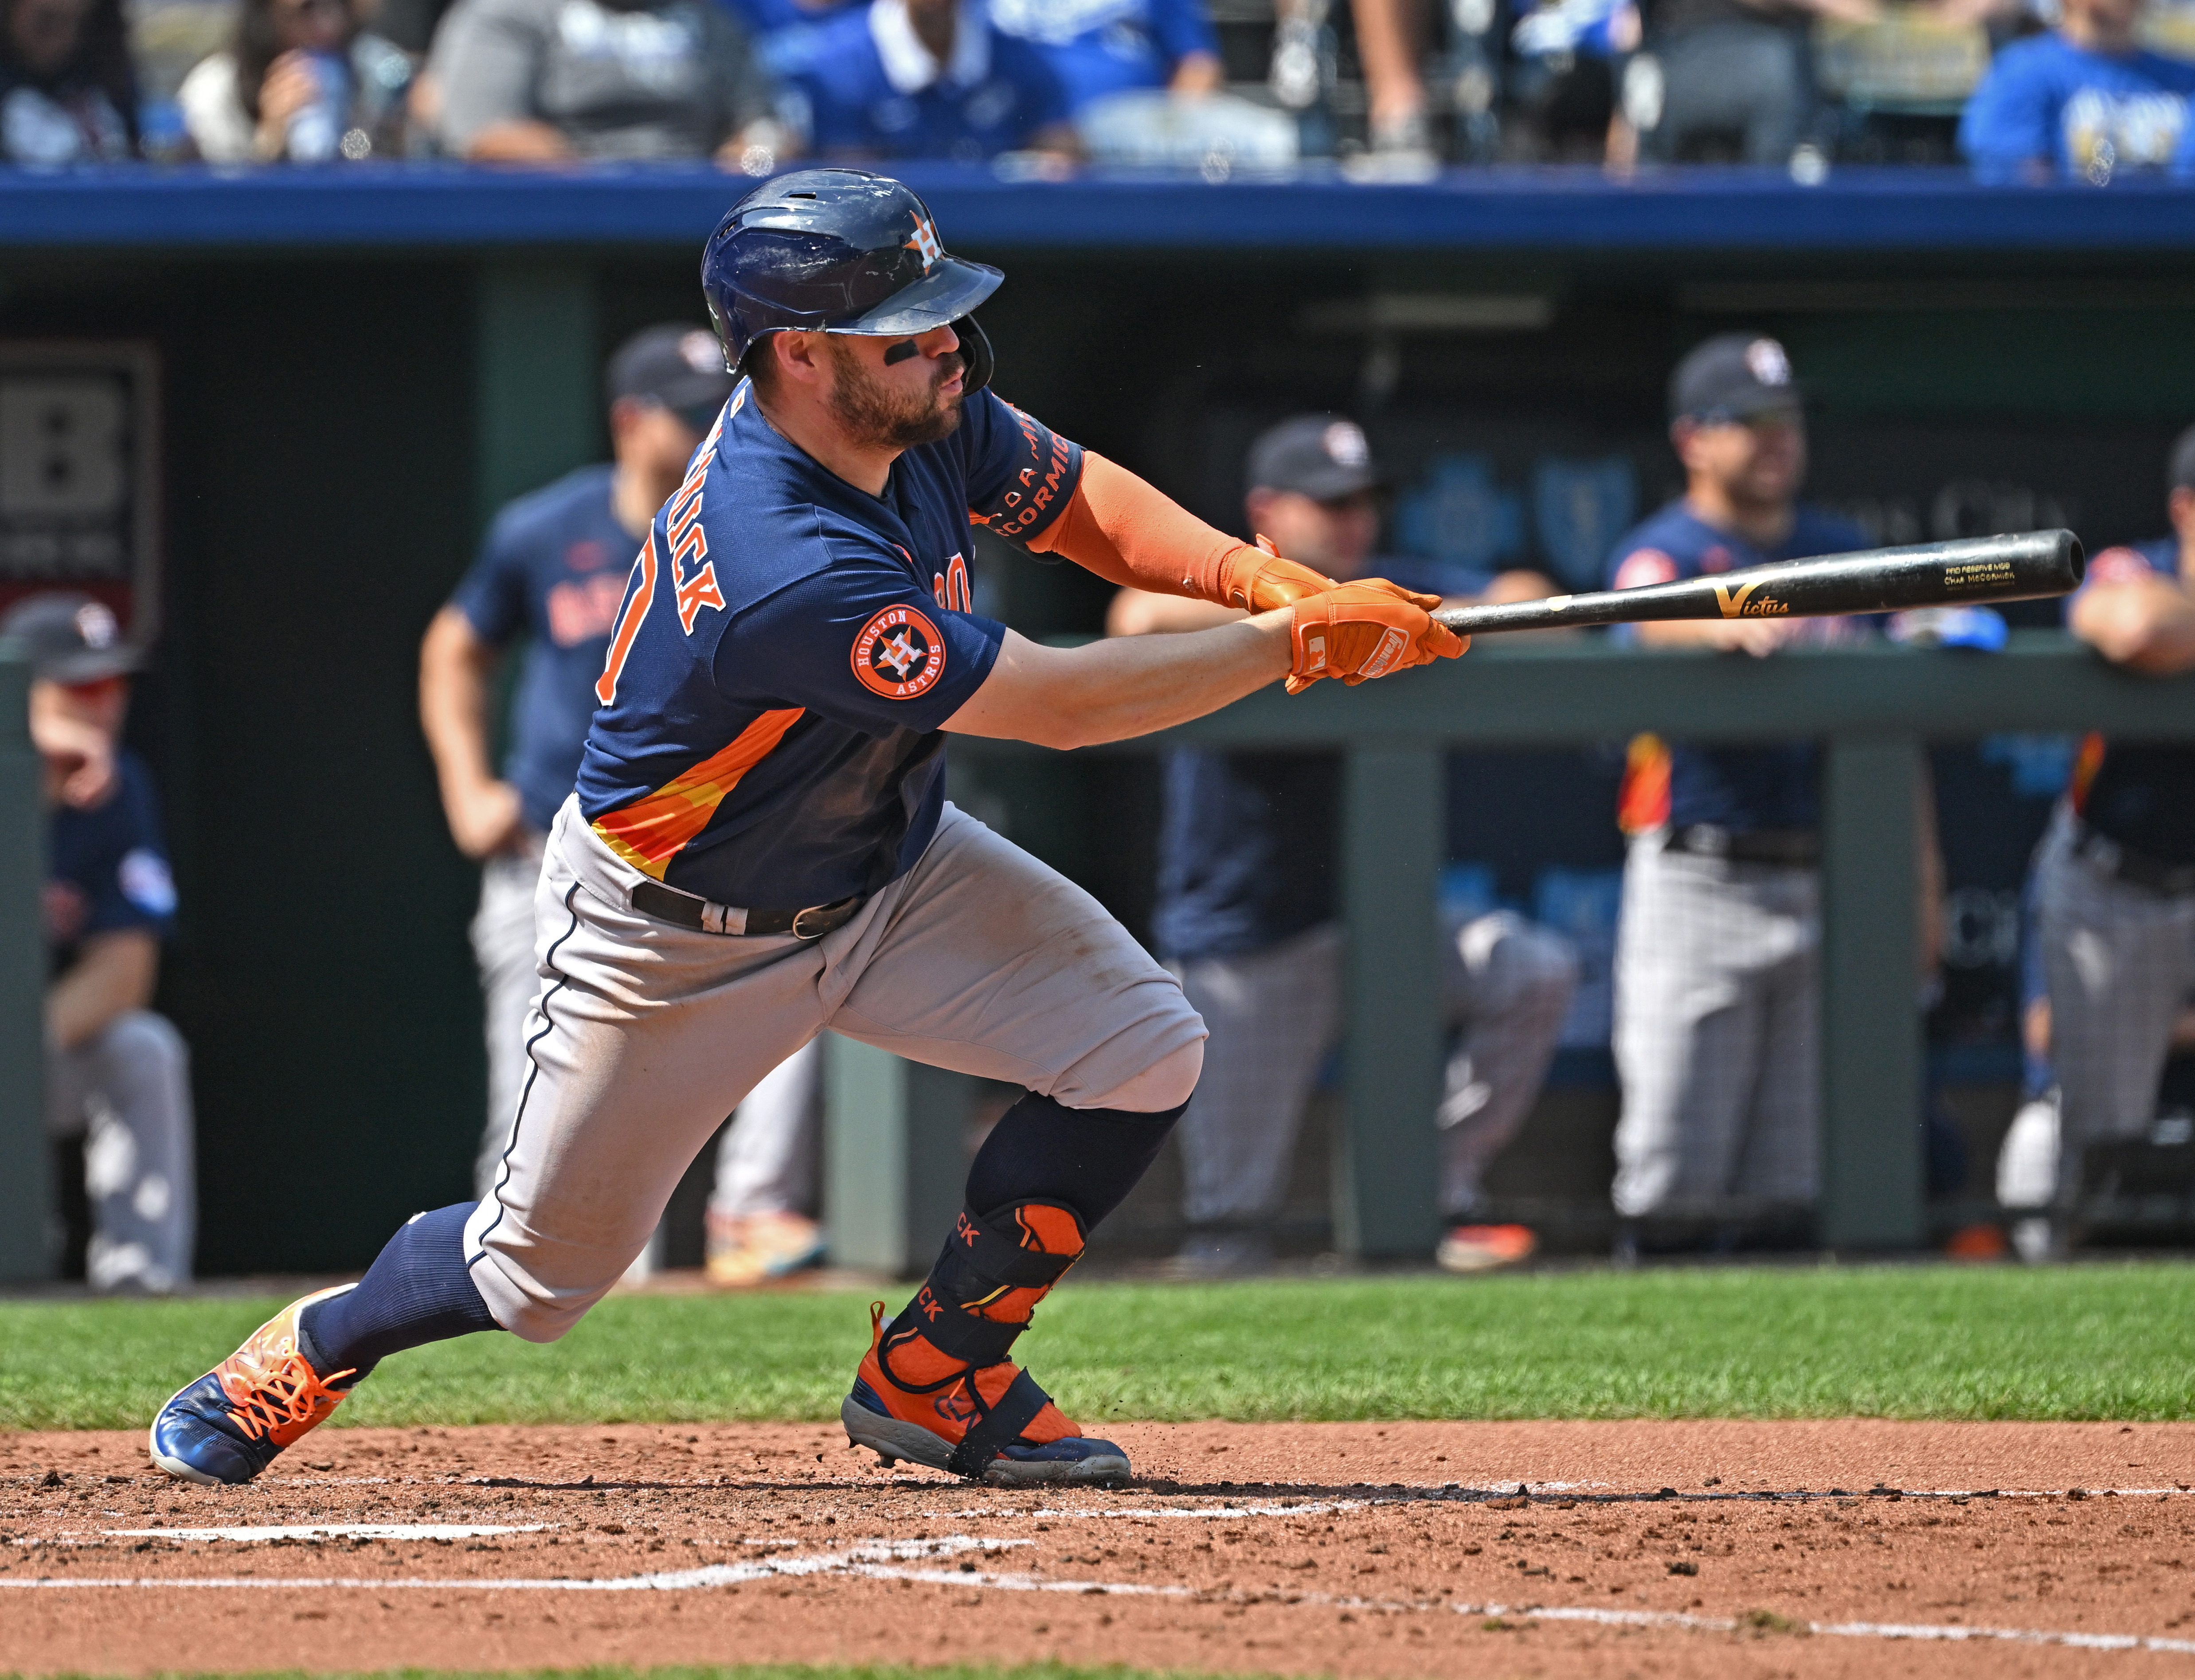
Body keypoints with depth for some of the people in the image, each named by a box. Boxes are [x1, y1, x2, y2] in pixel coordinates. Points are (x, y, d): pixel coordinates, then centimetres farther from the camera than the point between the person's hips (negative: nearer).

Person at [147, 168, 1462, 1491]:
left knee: (1144, 1051, -11)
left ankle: (934, 1376, 7)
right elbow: (1060, 707, -34)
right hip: (677, 930, -7)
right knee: (544, 1270, 6)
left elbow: (1072, 496, 3)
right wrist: (1296, 642, -27)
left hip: (891, 863, 7)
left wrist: (1259, 576, -14)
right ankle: (304, 1357, 38)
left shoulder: (921, 413, -16)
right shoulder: (794, 576, -40)